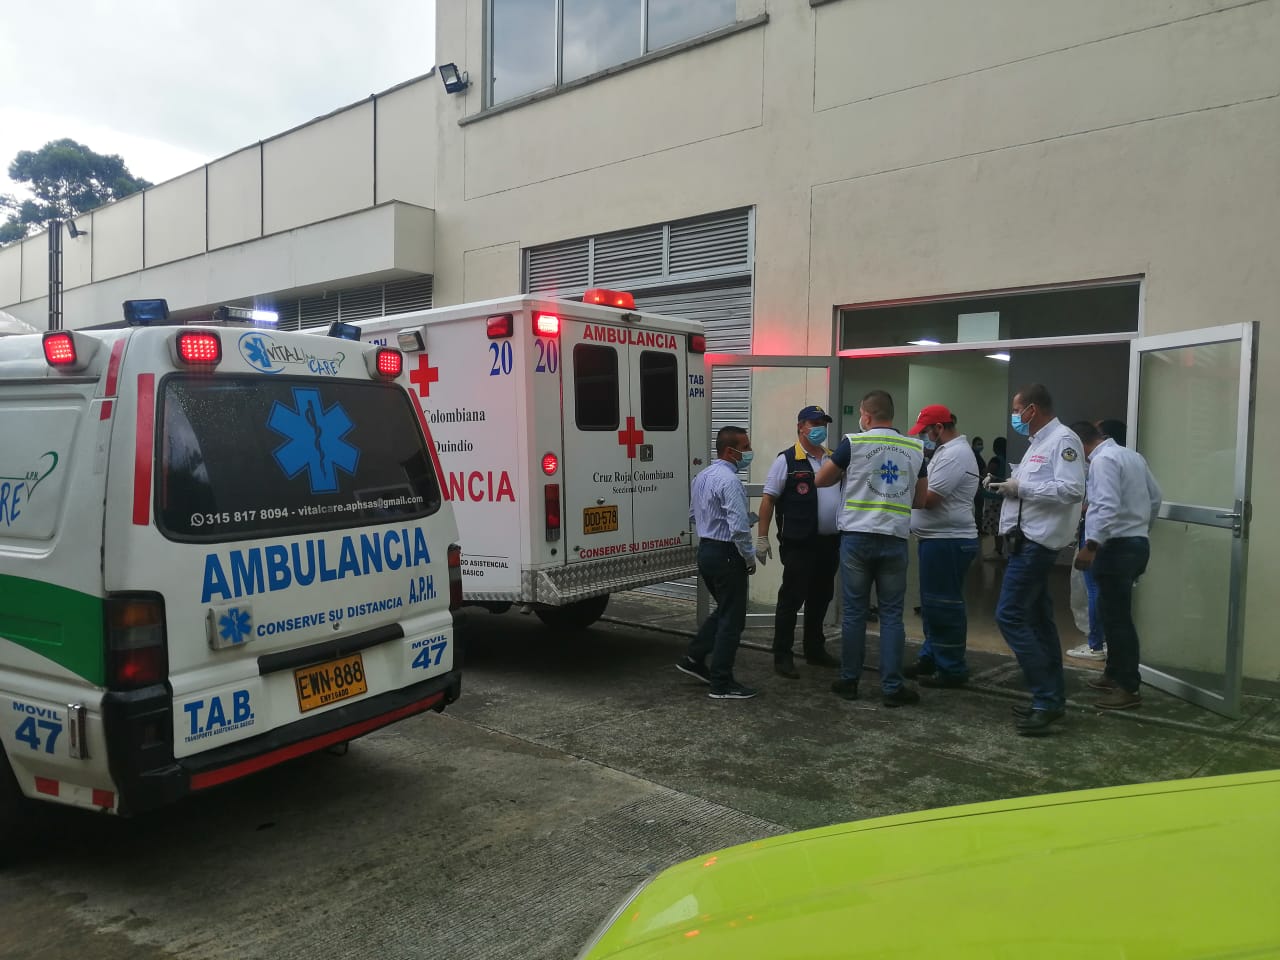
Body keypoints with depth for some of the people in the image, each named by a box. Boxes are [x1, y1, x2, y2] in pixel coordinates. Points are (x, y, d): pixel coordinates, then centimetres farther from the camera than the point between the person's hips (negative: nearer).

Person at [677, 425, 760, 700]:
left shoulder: (702, 476, 9)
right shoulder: (729, 480, -21)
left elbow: (694, 513, 21)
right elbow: (738, 527, -25)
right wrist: (750, 557, -12)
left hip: (705, 550, 9)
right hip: (727, 554, -9)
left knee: (723, 610, 23)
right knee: (732, 618, 1)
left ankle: (694, 659, 25)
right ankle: (721, 684, 6)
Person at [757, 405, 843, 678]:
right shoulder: (786, 460, -6)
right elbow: (768, 499, -7)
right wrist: (762, 537, -12)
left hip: (830, 542, 6)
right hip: (799, 544, -6)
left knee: (821, 597, 16)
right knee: (791, 599, -1)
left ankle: (815, 650, 30)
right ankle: (782, 657, 7)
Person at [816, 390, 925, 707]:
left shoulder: (854, 443, -4)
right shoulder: (915, 448, 6)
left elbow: (821, 480, 5)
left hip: (857, 537, -2)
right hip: (895, 540, 2)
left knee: (854, 612, 6)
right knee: (892, 615, 6)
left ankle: (849, 681, 14)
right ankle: (892, 687, 7)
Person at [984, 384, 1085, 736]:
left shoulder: (1063, 440, -12)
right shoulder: (1039, 442, 19)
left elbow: (1072, 490, -23)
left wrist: (1021, 487, -18)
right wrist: (1006, 486, 9)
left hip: (1037, 542, -10)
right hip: (1028, 540, 10)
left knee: (1010, 615, -12)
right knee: (1037, 619, 13)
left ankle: (1047, 699, -7)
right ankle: (1052, 699, 21)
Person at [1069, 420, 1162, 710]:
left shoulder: (1102, 460, -15)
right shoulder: (1132, 455, 14)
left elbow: (1107, 507, -25)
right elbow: (1155, 496, 20)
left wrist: (1091, 545, -27)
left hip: (1117, 547, -10)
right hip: (1137, 542, 10)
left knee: (1117, 617, -5)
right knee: (1115, 613, 18)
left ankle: (1128, 688, -1)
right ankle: (1114, 675, 27)